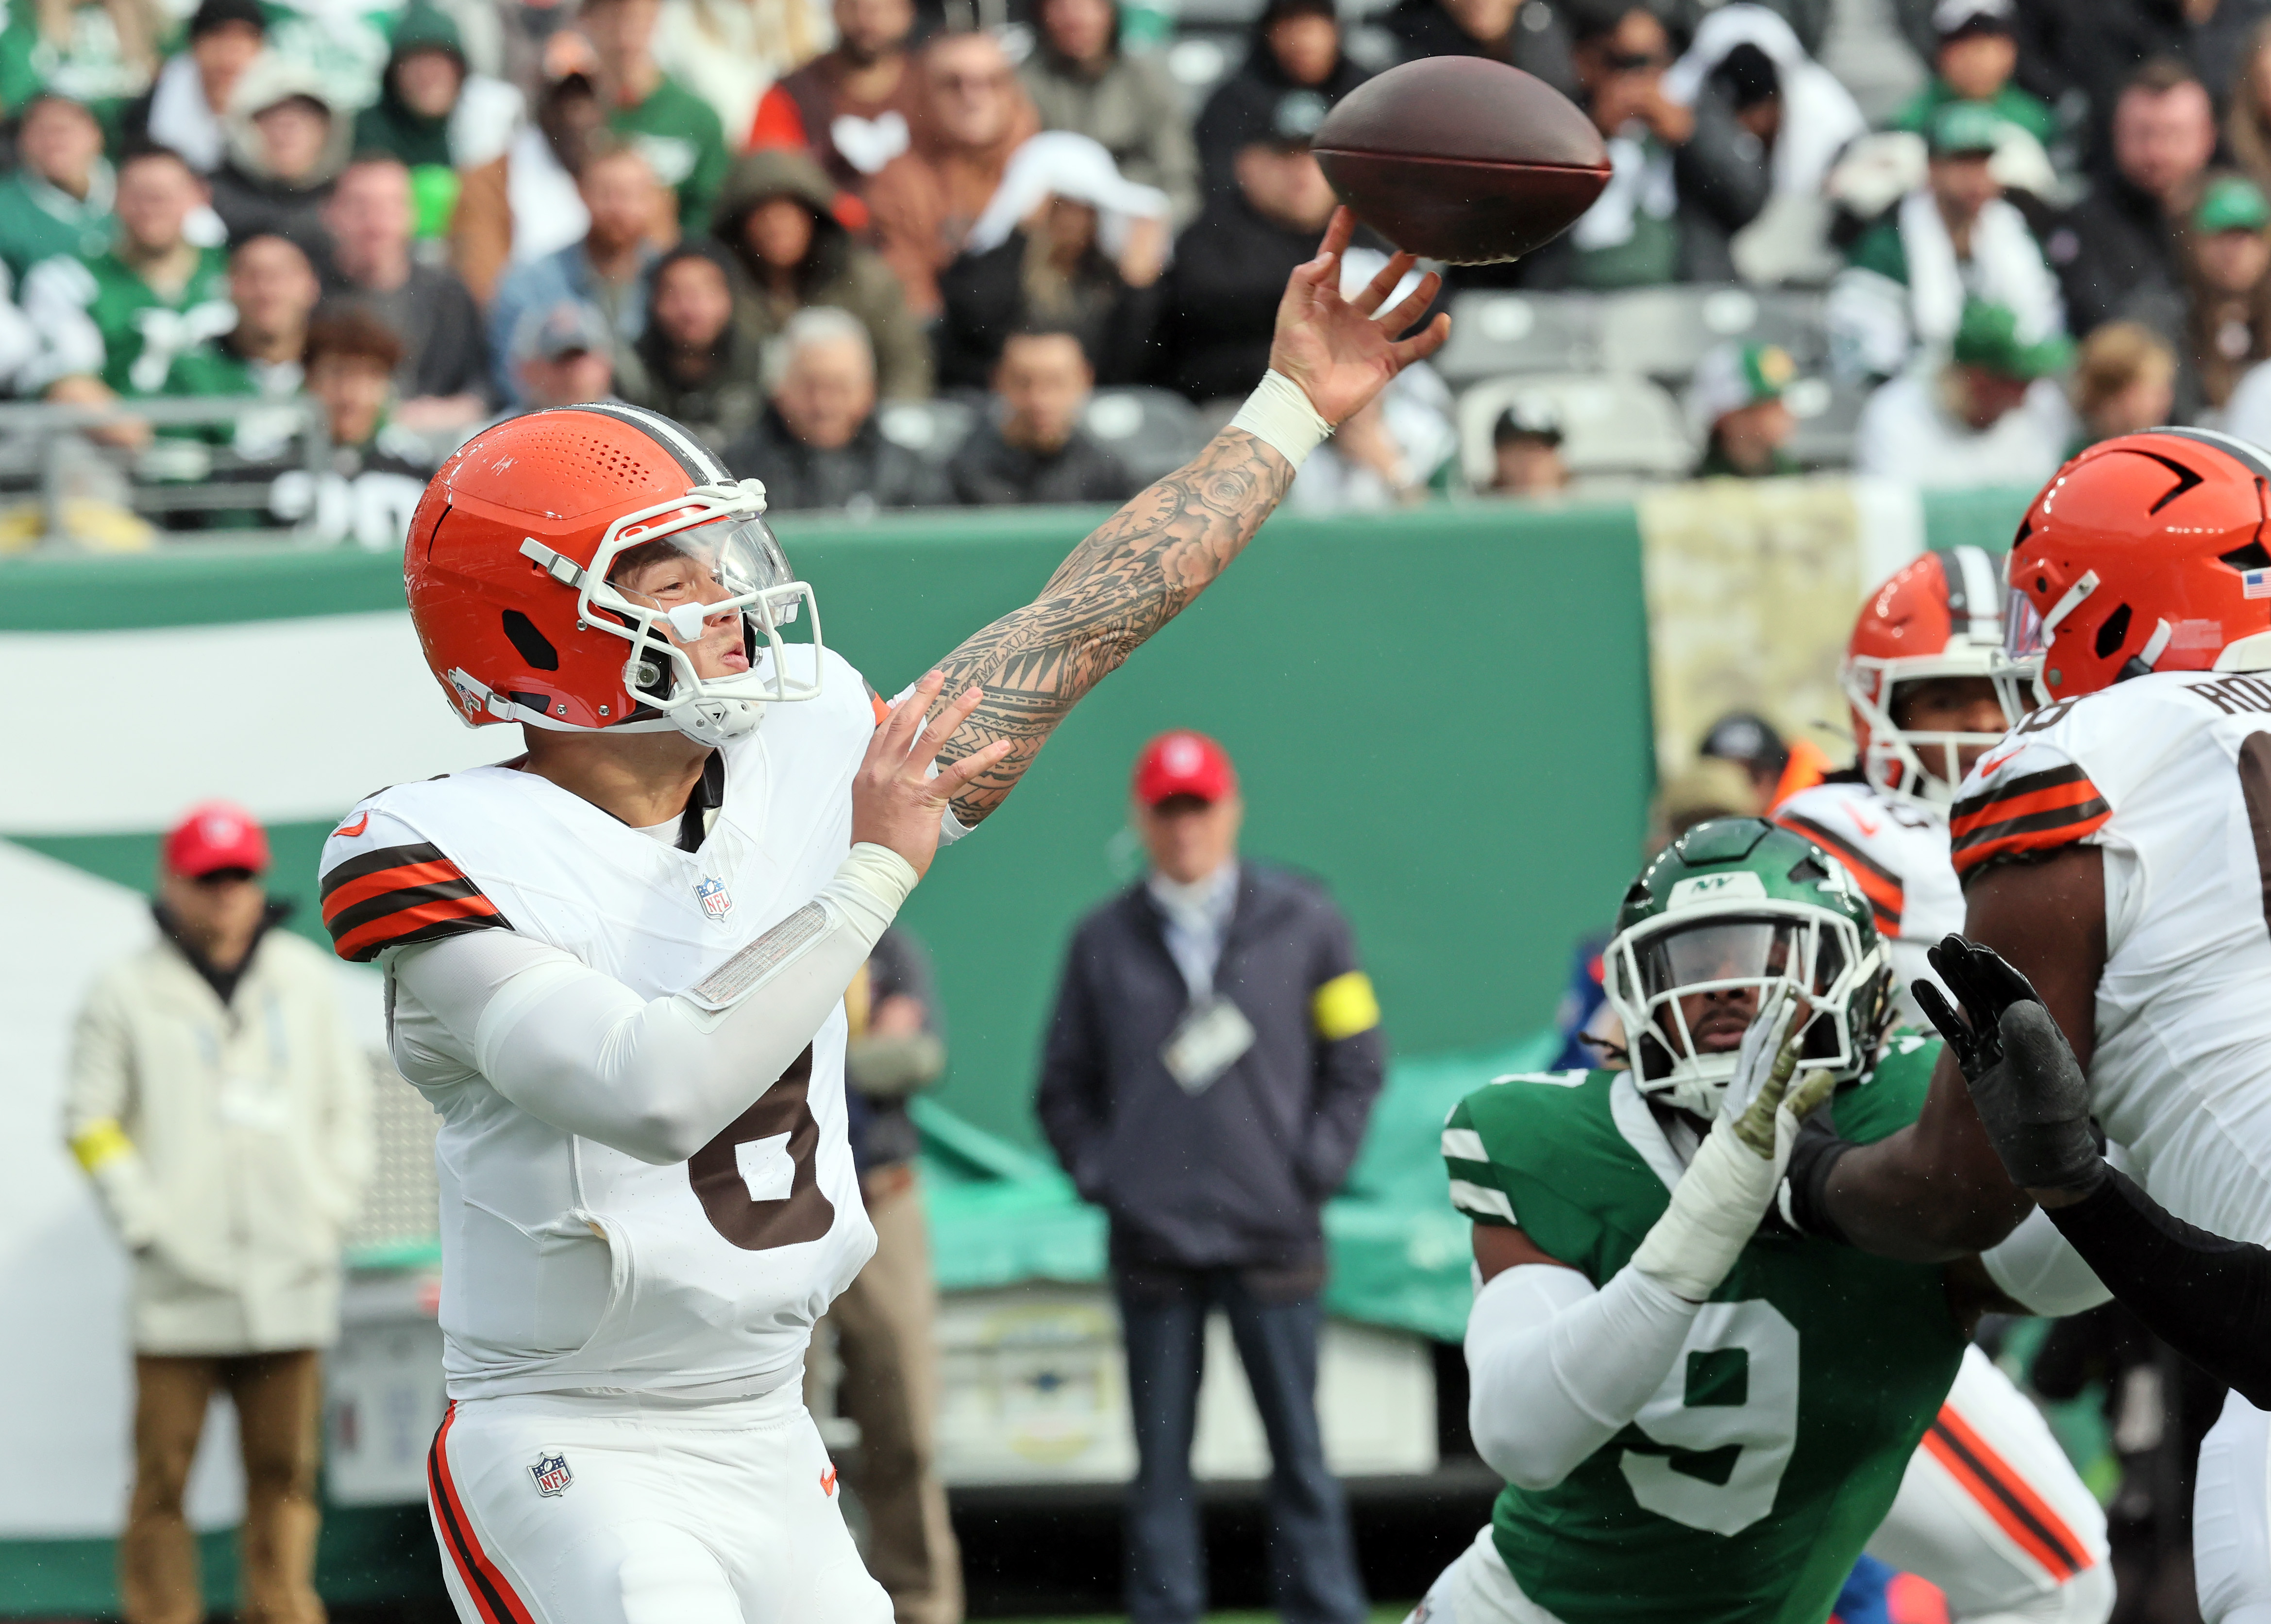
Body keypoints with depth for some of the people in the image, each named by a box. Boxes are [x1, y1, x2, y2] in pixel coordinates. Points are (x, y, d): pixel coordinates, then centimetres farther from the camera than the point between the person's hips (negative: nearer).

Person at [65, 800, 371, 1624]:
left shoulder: (306, 980, 12)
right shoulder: (128, 992, 3)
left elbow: (348, 1103, 18)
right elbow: (90, 1122, 3)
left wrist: (329, 1208, 6)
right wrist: (147, 1222, -6)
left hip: (290, 1277, 3)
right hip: (180, 1280, -3)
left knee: (284, 1471, 2)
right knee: (162, 1474, -4)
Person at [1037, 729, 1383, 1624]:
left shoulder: (1302, 922, 5)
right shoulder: (1104, 940, 8)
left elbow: (1355, 1060, 9)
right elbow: (1065, 1086, 15)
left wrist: (1313, 1168, -1)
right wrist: (1099, 1175, 2)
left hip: (1274, 1237, -1)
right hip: (1153, 1243, 1)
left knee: (1299, 1451, 0)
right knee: (1161, 1459, 3)